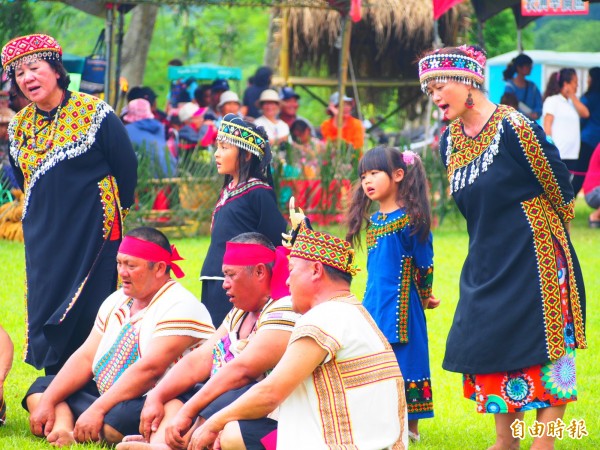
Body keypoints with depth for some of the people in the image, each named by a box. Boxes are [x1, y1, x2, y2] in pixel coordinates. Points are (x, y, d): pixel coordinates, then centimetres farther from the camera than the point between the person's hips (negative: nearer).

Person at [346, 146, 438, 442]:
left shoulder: (410, 219, -11)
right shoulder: (373, 221, 11)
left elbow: (425, 264, -5)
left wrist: (424, 298, 5)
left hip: (401, 305, -7)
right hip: (374, 303, 7)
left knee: (404, 361, -3)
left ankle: (410, 427, 4)